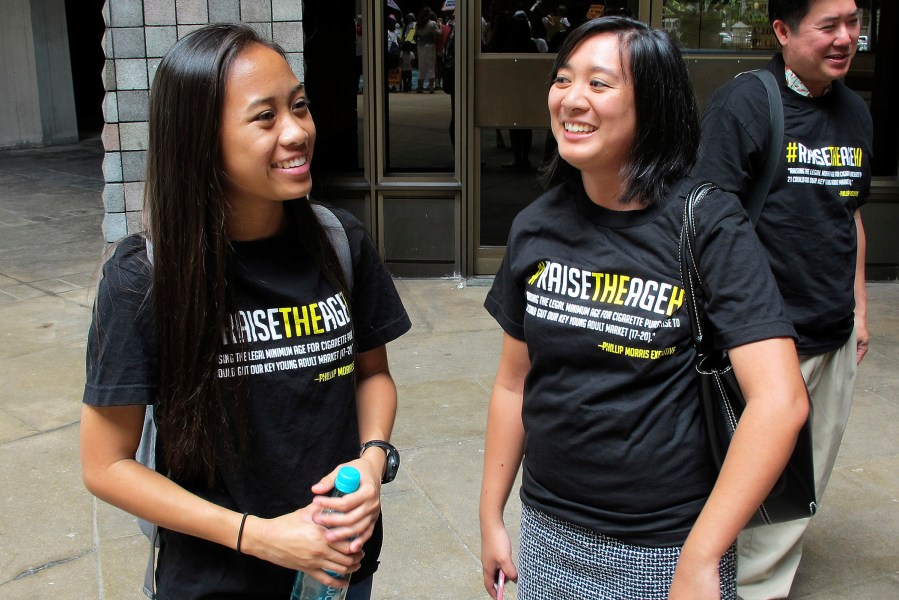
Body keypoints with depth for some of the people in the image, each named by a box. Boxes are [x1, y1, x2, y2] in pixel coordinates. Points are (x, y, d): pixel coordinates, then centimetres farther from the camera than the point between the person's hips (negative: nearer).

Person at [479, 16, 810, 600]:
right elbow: (514, 383, 7)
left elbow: (781, 400, -21)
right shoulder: (536, 227, 0)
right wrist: (491, 517, 8)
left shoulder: (708, 224, -14)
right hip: (548, 530, 4)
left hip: (665, 548, -4)